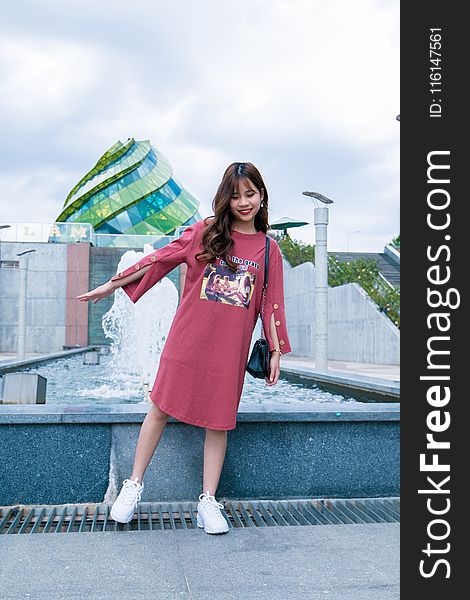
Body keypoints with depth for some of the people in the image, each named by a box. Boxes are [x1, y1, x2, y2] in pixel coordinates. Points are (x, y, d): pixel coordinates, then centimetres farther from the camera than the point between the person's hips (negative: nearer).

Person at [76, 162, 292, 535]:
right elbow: (159, 259, 4)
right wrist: (112, 285, 5)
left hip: (231, 348, 1)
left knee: (219, 421, 5)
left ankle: (208, 501, 16)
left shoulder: (269, 250, 6)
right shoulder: (206, 231, 3)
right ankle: (134, 484, 21)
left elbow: (271, 304, 8)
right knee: (162, 407, 5)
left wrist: (276, 351, 5)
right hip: (188, 338, 0)